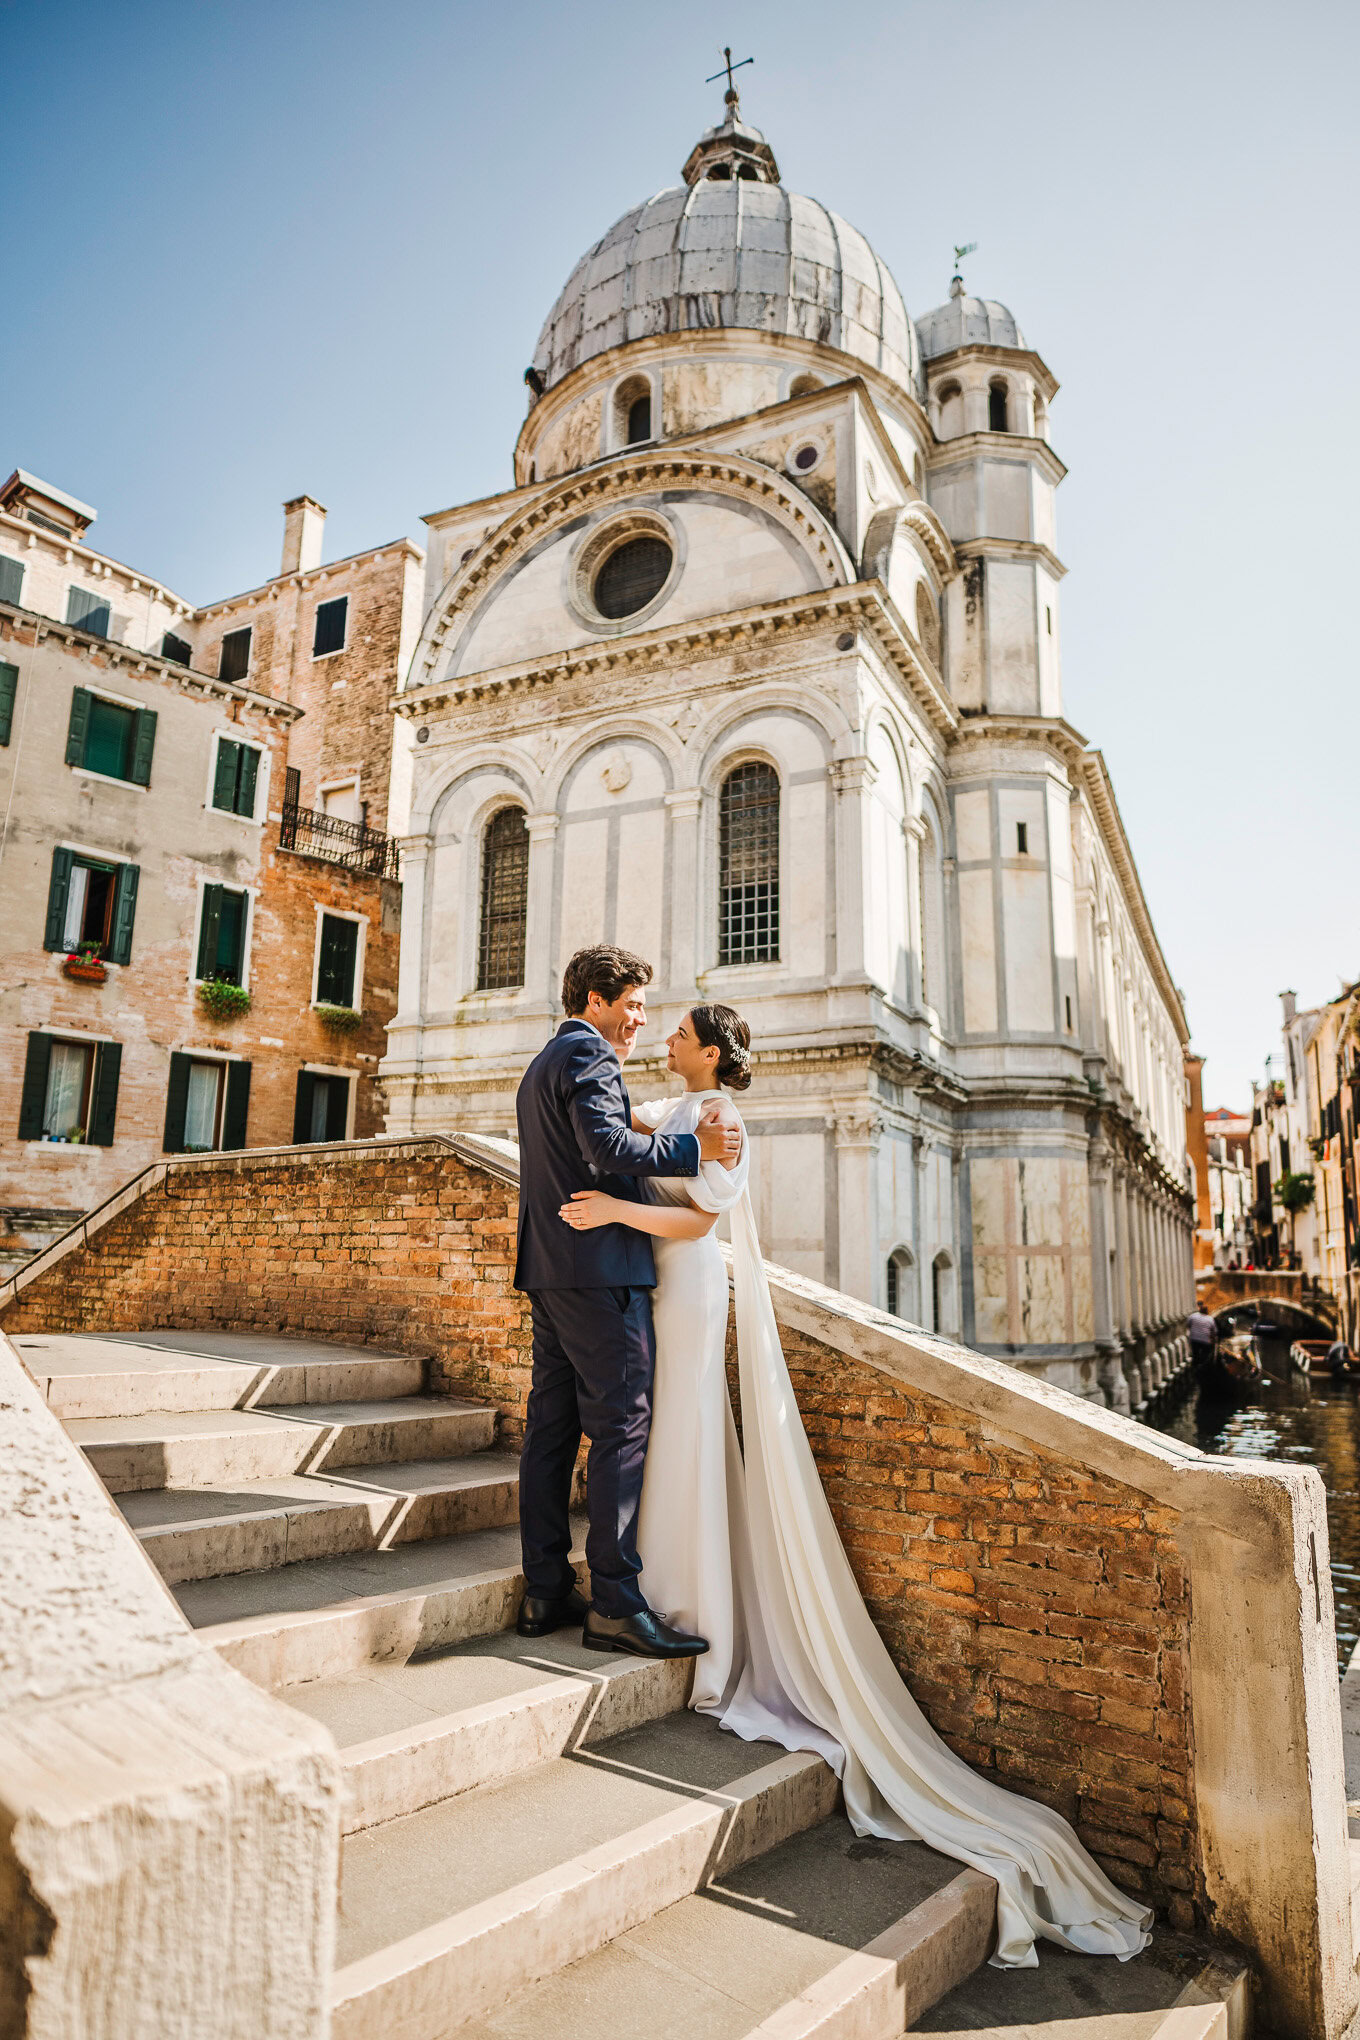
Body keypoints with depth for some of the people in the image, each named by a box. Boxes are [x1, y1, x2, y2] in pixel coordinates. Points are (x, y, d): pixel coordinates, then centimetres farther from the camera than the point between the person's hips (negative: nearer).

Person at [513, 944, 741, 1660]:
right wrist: (694, 1147, -15)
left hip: (548, 1267, 10)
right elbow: (608, 1147, -22)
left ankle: (545, 1593, 15)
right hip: (600, 1266, -10)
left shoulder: (541, 1065, 24)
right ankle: (616, 1605, -4)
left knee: (551, 1427, 9)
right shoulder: (589, 1055, -7)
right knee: (623, 1428, -7)